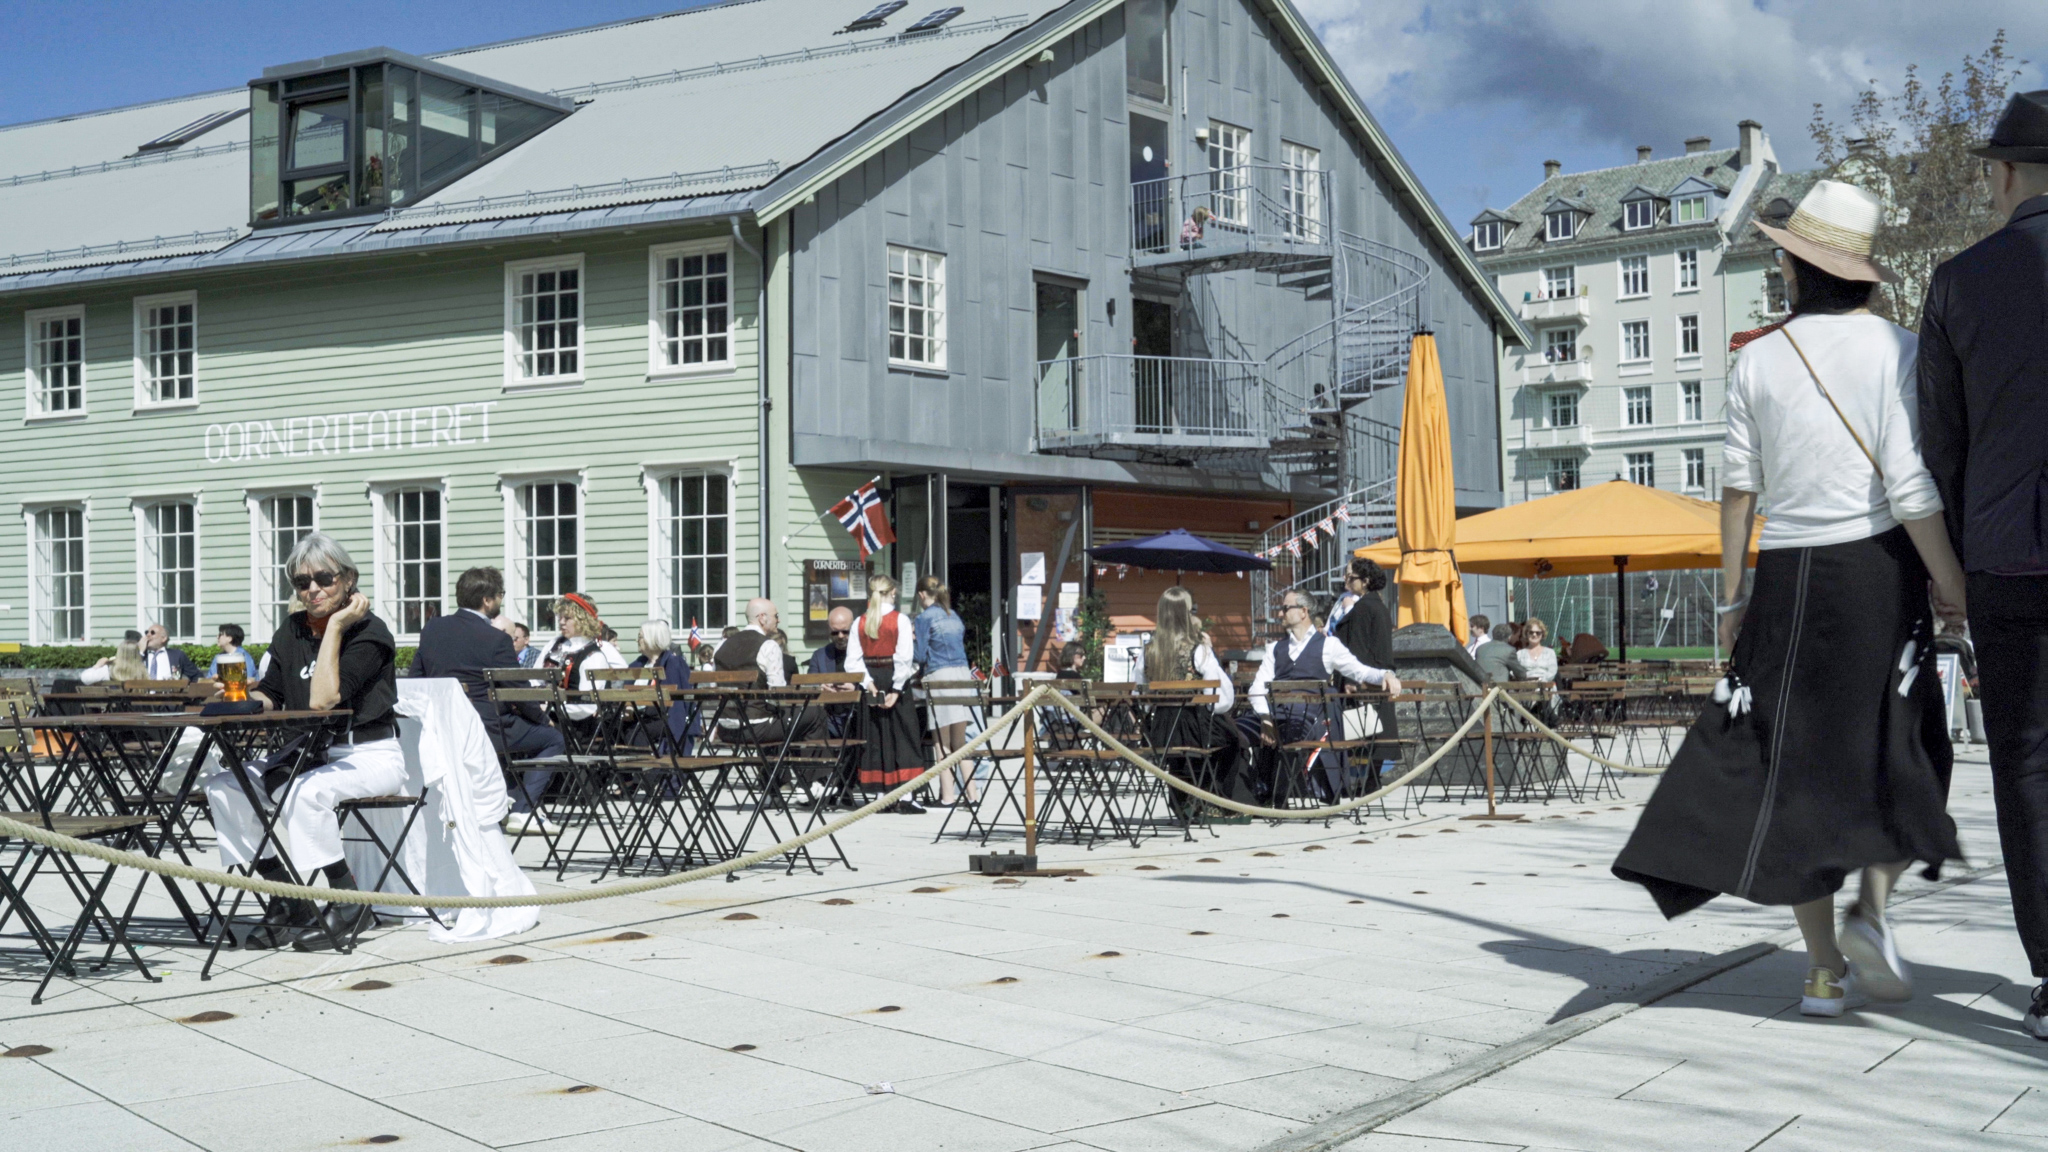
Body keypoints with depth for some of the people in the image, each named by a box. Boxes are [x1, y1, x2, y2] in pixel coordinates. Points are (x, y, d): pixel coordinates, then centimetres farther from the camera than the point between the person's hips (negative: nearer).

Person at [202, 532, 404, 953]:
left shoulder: (368, 633, -11)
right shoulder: (292, 631, 11)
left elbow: (322, 700, -22)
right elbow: (269, 697, 10)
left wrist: (336, 626, -20)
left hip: (369, 758, -7)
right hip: (308, 756, 7)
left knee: (301, 790, -35)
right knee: (224, 783, -12)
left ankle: (349, 903, -17)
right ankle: (286, 899, -7)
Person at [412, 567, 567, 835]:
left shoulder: (431, 629, 3)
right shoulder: (496, 639, -16)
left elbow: (416, 678, 11)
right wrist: (544, 718, 7)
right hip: (485, 730, -8)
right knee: (555, 738, 8)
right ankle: (521, 812, 0)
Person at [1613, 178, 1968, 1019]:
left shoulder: (1758, 360, 3)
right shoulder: (1894, 348, -4)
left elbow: (1737, 488, 2)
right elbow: (1909, 484, -12)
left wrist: (1732, 597, 9)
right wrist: (1953, 584, -4)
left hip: (1788, 577, 2)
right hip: (1878, 570, -2)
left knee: (1796, 762, 6)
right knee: (1898, 752, 14)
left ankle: (1824, 967, 7)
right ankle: (1872, 907, -7)